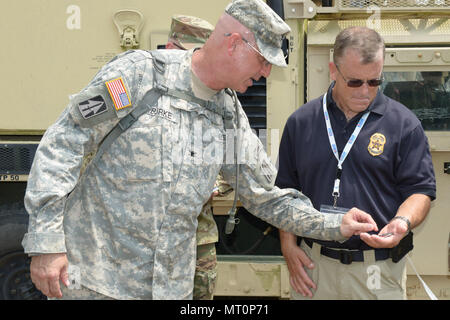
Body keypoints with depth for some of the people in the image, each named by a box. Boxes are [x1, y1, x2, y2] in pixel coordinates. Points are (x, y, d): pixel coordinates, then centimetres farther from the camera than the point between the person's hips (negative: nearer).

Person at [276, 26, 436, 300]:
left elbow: (420, 190, -1)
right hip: (312, 266, 2)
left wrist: (403, 222, -21)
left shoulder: (404, 124, -2)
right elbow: (286, 191, 10)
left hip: (379, 268, -2)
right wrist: (288, 246, 2)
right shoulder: (301, 122, 4)